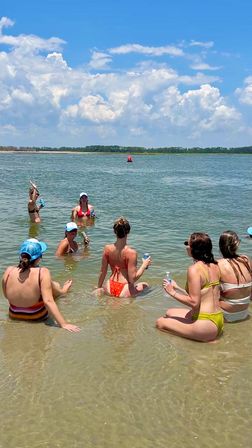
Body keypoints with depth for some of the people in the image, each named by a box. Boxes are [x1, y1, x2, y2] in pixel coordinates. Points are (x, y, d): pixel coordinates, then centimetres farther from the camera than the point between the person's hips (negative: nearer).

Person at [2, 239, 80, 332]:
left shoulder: (9, 271, -18)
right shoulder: (42, 273, -29)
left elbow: (7, 295, -1)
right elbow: (48, 301, -33)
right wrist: (64, 324, -31)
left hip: (14, 315, 4)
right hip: (37, 317, -4)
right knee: (56, 285, 18)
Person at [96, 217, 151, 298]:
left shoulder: (107, 248, -6)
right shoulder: (131, 252, -20)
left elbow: (103, 272, 3)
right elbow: (132, 279, -17)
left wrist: (99, 287, 20)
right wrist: (144, 265, -4)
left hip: (109, 288, 5)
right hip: (124, 292, -4)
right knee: (146, 285, 24)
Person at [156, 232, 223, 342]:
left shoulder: (194, 269, -19)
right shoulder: (214, 266, 6)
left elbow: (194, 302, -22)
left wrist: (173, 293, -8)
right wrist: (177, 288, 16)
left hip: (206, 325, -10)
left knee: (160, 323, 3)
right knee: (169, 313, 24)